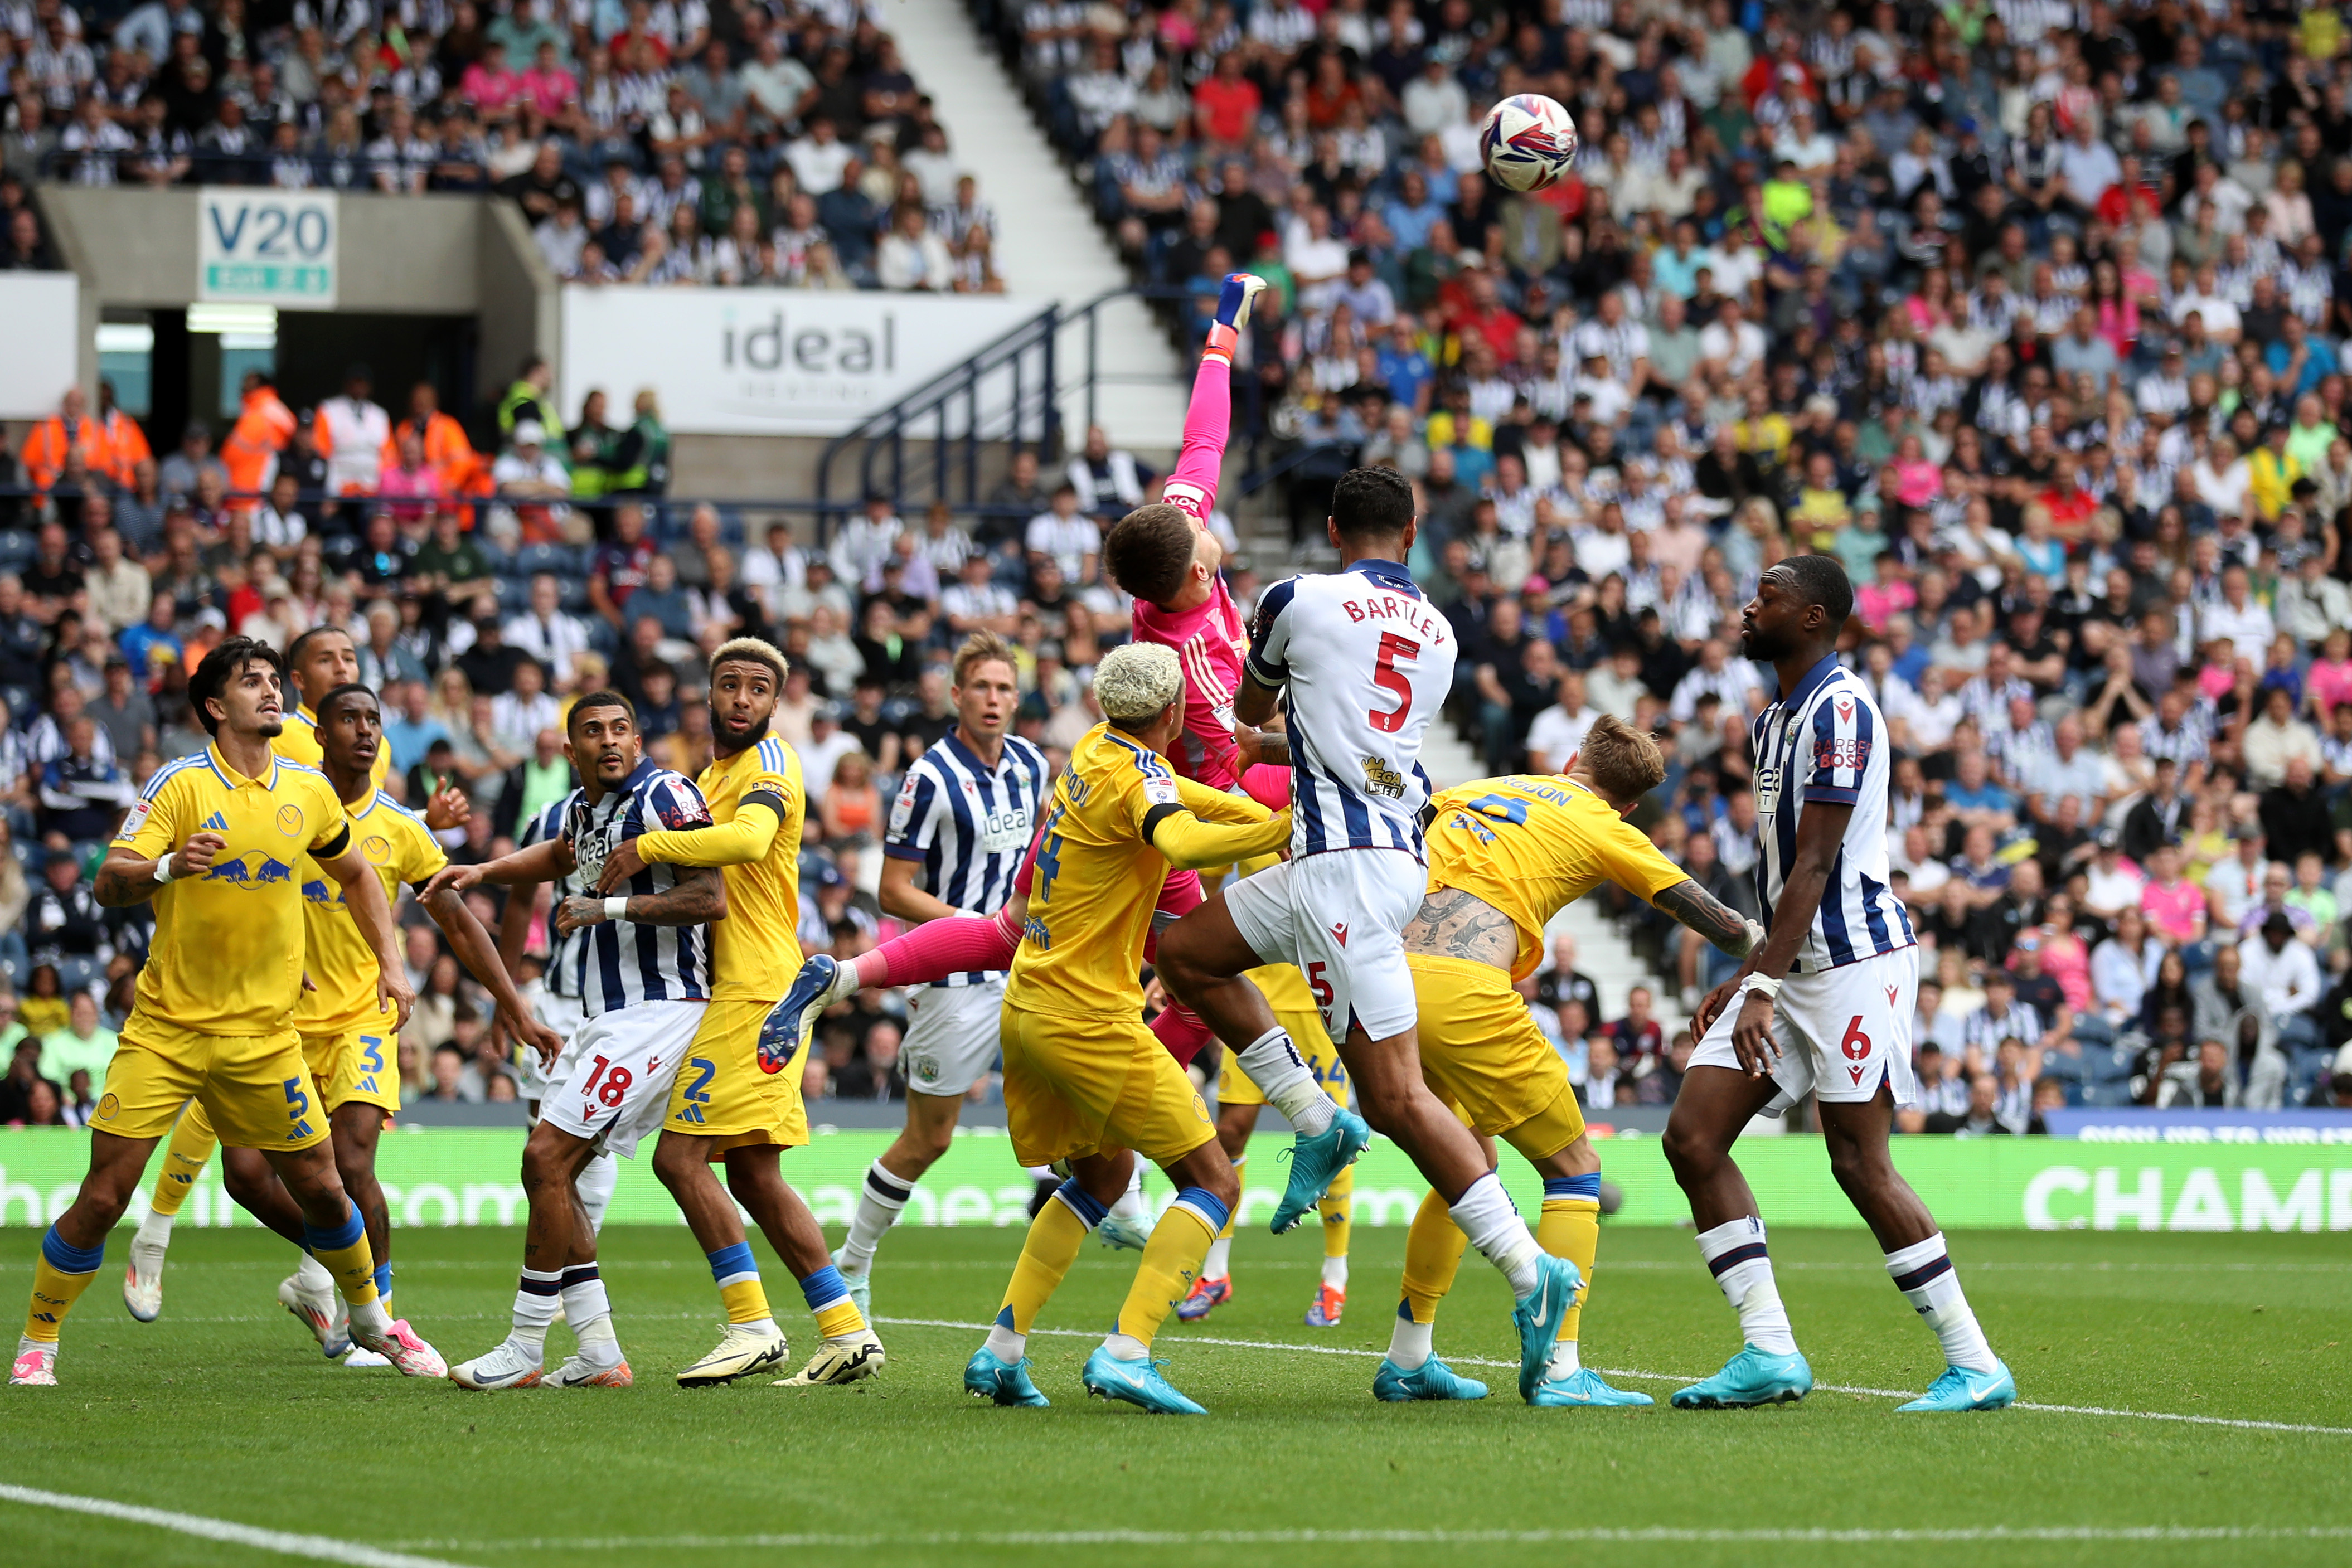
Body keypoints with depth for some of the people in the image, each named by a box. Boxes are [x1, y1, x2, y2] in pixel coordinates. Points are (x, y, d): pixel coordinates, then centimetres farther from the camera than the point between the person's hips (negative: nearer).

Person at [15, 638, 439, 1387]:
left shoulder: (309, 792, 4)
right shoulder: (180, 784, -9)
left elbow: (355, 875, 22)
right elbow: (109, 882, -16)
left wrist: (391, 962, 12)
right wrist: (167, 867, -37)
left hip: (264, 1035, 3)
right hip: (166, 1026, -3)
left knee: (321, 1189, 7)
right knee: (102, 1197, -9)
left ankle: (370, 1317, 32)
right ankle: (36, 1345, 6)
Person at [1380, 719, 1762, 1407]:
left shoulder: (1473, 793, 26)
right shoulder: (1605, 831, 11)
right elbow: (1726, 929, 14)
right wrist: (1758, 936, 33)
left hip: (1385, 983, 6)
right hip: (1463, 993, -6)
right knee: (1575, 1170, 7)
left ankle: (1407, 1360, 25)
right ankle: (1558, 1368, -3)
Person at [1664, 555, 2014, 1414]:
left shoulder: (1839, 710, -14)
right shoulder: (1777, 718, 16)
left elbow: (1815, 867, -19)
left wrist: (1763, 988, -23)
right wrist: (1744, 978, 21)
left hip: (1857, 957, -10)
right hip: (1798, 958, 10)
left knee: (1860, 1163, -10)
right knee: (1692, 1138, 0)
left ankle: (1976, 1365, -3)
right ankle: (1770, 1352, 1)